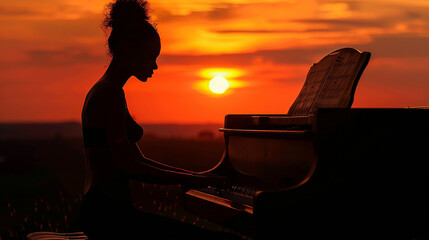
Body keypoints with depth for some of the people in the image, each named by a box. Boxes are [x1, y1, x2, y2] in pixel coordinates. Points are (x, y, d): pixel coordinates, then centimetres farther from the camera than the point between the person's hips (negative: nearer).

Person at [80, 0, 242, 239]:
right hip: (108, 213, -10)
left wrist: (196, 175, 14)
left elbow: (138, 160, 21)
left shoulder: (104, 91, 19)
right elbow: (126, 166, -19)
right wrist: (192, 179, -13)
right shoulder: (111, 93, -11)